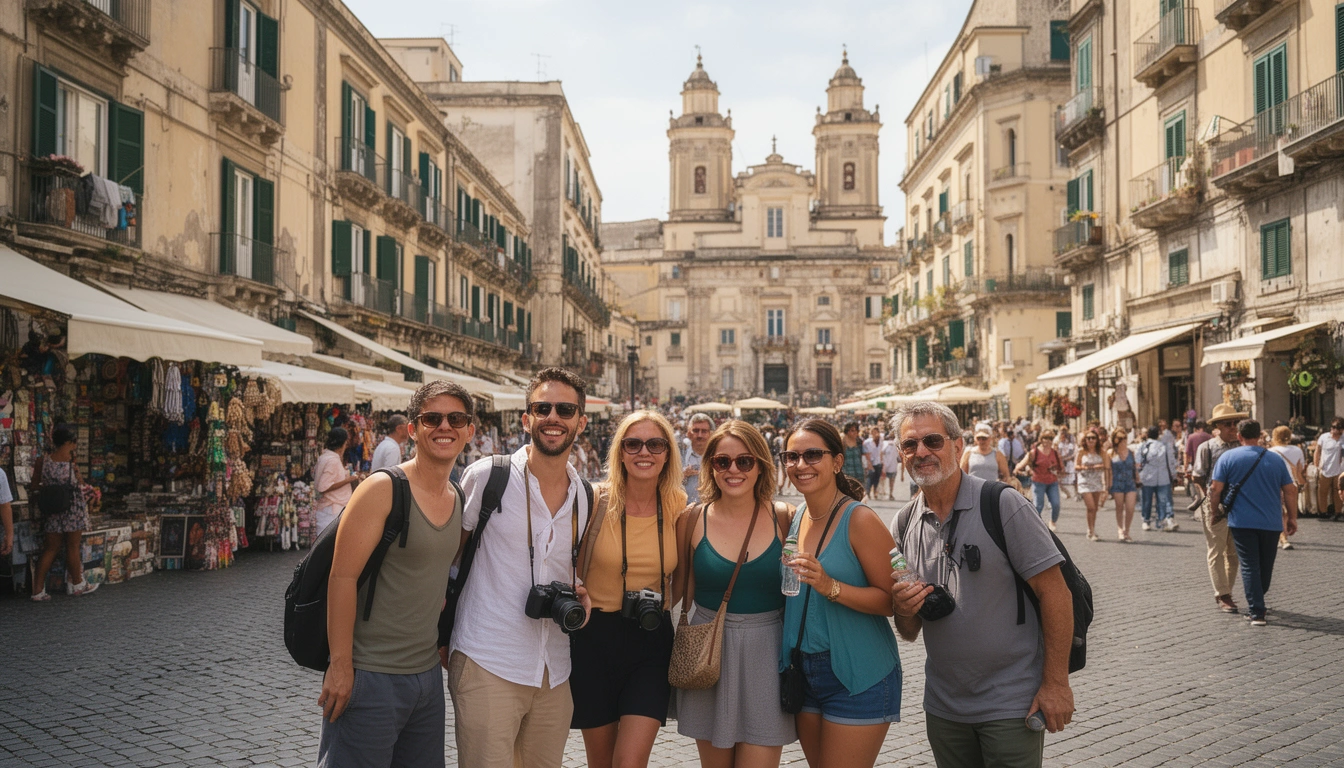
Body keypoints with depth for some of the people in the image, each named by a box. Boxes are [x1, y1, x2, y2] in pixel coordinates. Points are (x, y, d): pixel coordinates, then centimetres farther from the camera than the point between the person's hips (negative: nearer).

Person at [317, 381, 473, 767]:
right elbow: (342, 576, -16)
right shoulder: (383, 489, -13)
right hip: (370, 677, -7)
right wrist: (341, 664, -18)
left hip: (428, 673, 7)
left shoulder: (458, 500, 8)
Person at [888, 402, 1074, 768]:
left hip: (1011, 705, -5)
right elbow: (909, 633, 10)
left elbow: (1055, 593, -12)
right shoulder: (903, 525, 3)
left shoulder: (1003, 504, -12)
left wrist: (1056, 683, -15)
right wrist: (904, 611, -12)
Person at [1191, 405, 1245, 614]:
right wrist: (1211, 497, -6)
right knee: (1217, 552, 1)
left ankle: (1227, 592, 21)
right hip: (1215, 506, -5)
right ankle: (1221, 595, 7)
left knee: (1234, 552, 11)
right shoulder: (1207, 447, -4)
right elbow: (1198, 477, -2)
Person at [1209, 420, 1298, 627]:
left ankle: (1257, 613, -7)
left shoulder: (1228, 457, -2)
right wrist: (1292, 518, 13)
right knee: (1266, 566, 17)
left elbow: (1215, 489, -6)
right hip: (1271, 522, 3)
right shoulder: (1276, 459, 6)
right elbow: (1290, 491, 5)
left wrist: (1215, 511, 7)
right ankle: (1255, 606, 30)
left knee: (1249, 567, 0)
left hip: (1242, 522, -2)